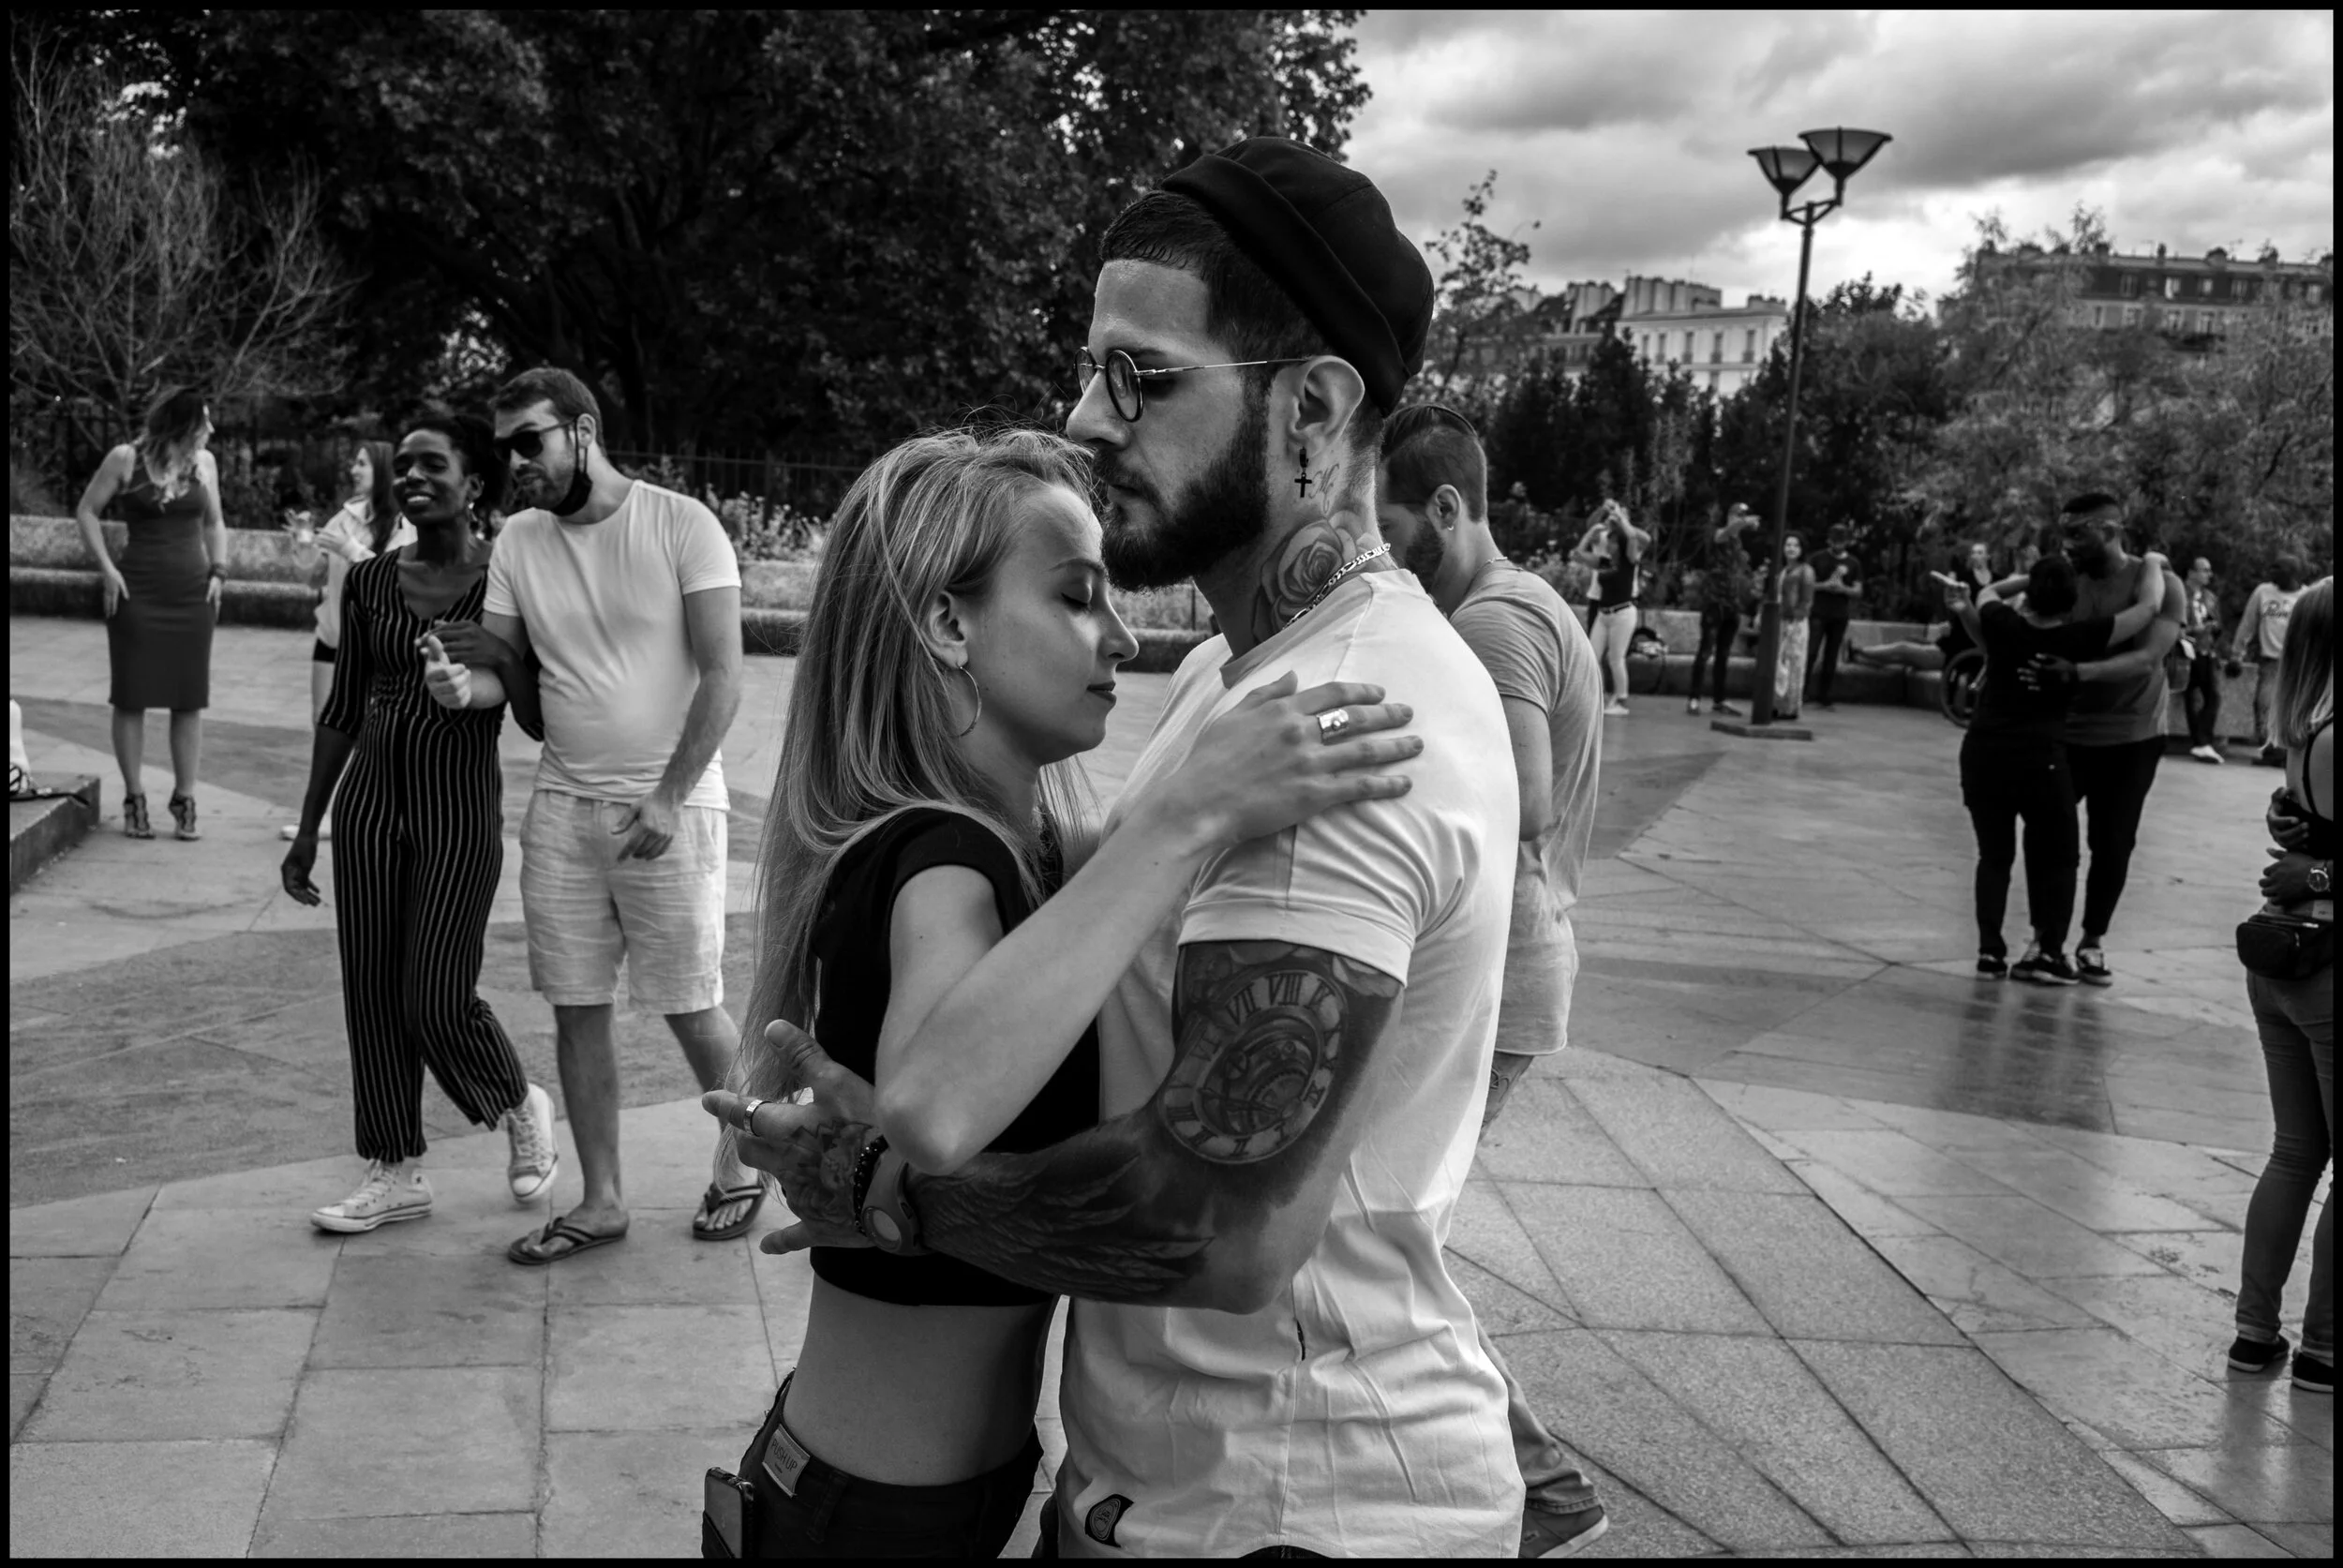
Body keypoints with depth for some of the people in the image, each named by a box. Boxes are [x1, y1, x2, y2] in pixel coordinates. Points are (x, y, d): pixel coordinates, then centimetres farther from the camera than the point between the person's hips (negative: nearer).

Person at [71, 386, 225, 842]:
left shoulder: (204, 462, 7)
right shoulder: (125, 459, -3)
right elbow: (86, 511, 3)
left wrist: (218, 571, 4)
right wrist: (106, 569, -6)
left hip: (192, 593, 3)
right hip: (137, 592, -3)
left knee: (189, 700, 2)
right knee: (131, 697, 1)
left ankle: (184, 799, 9)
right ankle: (134, 798, 10)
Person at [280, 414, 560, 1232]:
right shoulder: (370, 582, 6)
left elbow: (537, 717, -3)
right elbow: (342, 710, 12)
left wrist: (493, 666, -22)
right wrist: (308, 827, 13)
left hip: (460, 810, -5)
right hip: (369, 804, 5)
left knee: (437, 1000, -3)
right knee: (371, 994, 7)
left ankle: (522, 1106, 26)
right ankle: (395, 1174, 20)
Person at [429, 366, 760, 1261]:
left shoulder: (681, 525, -9)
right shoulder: (519, 541, 6)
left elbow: (722, 675, -12)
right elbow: (505, 668, 10)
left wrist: (667, 799, -17)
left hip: (669, 805, -5)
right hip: (563, 803, 5)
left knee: (691, 1008, 3)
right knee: (576, 1009, 8)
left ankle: (739, 1161, 27)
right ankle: (601, 1200, 21)